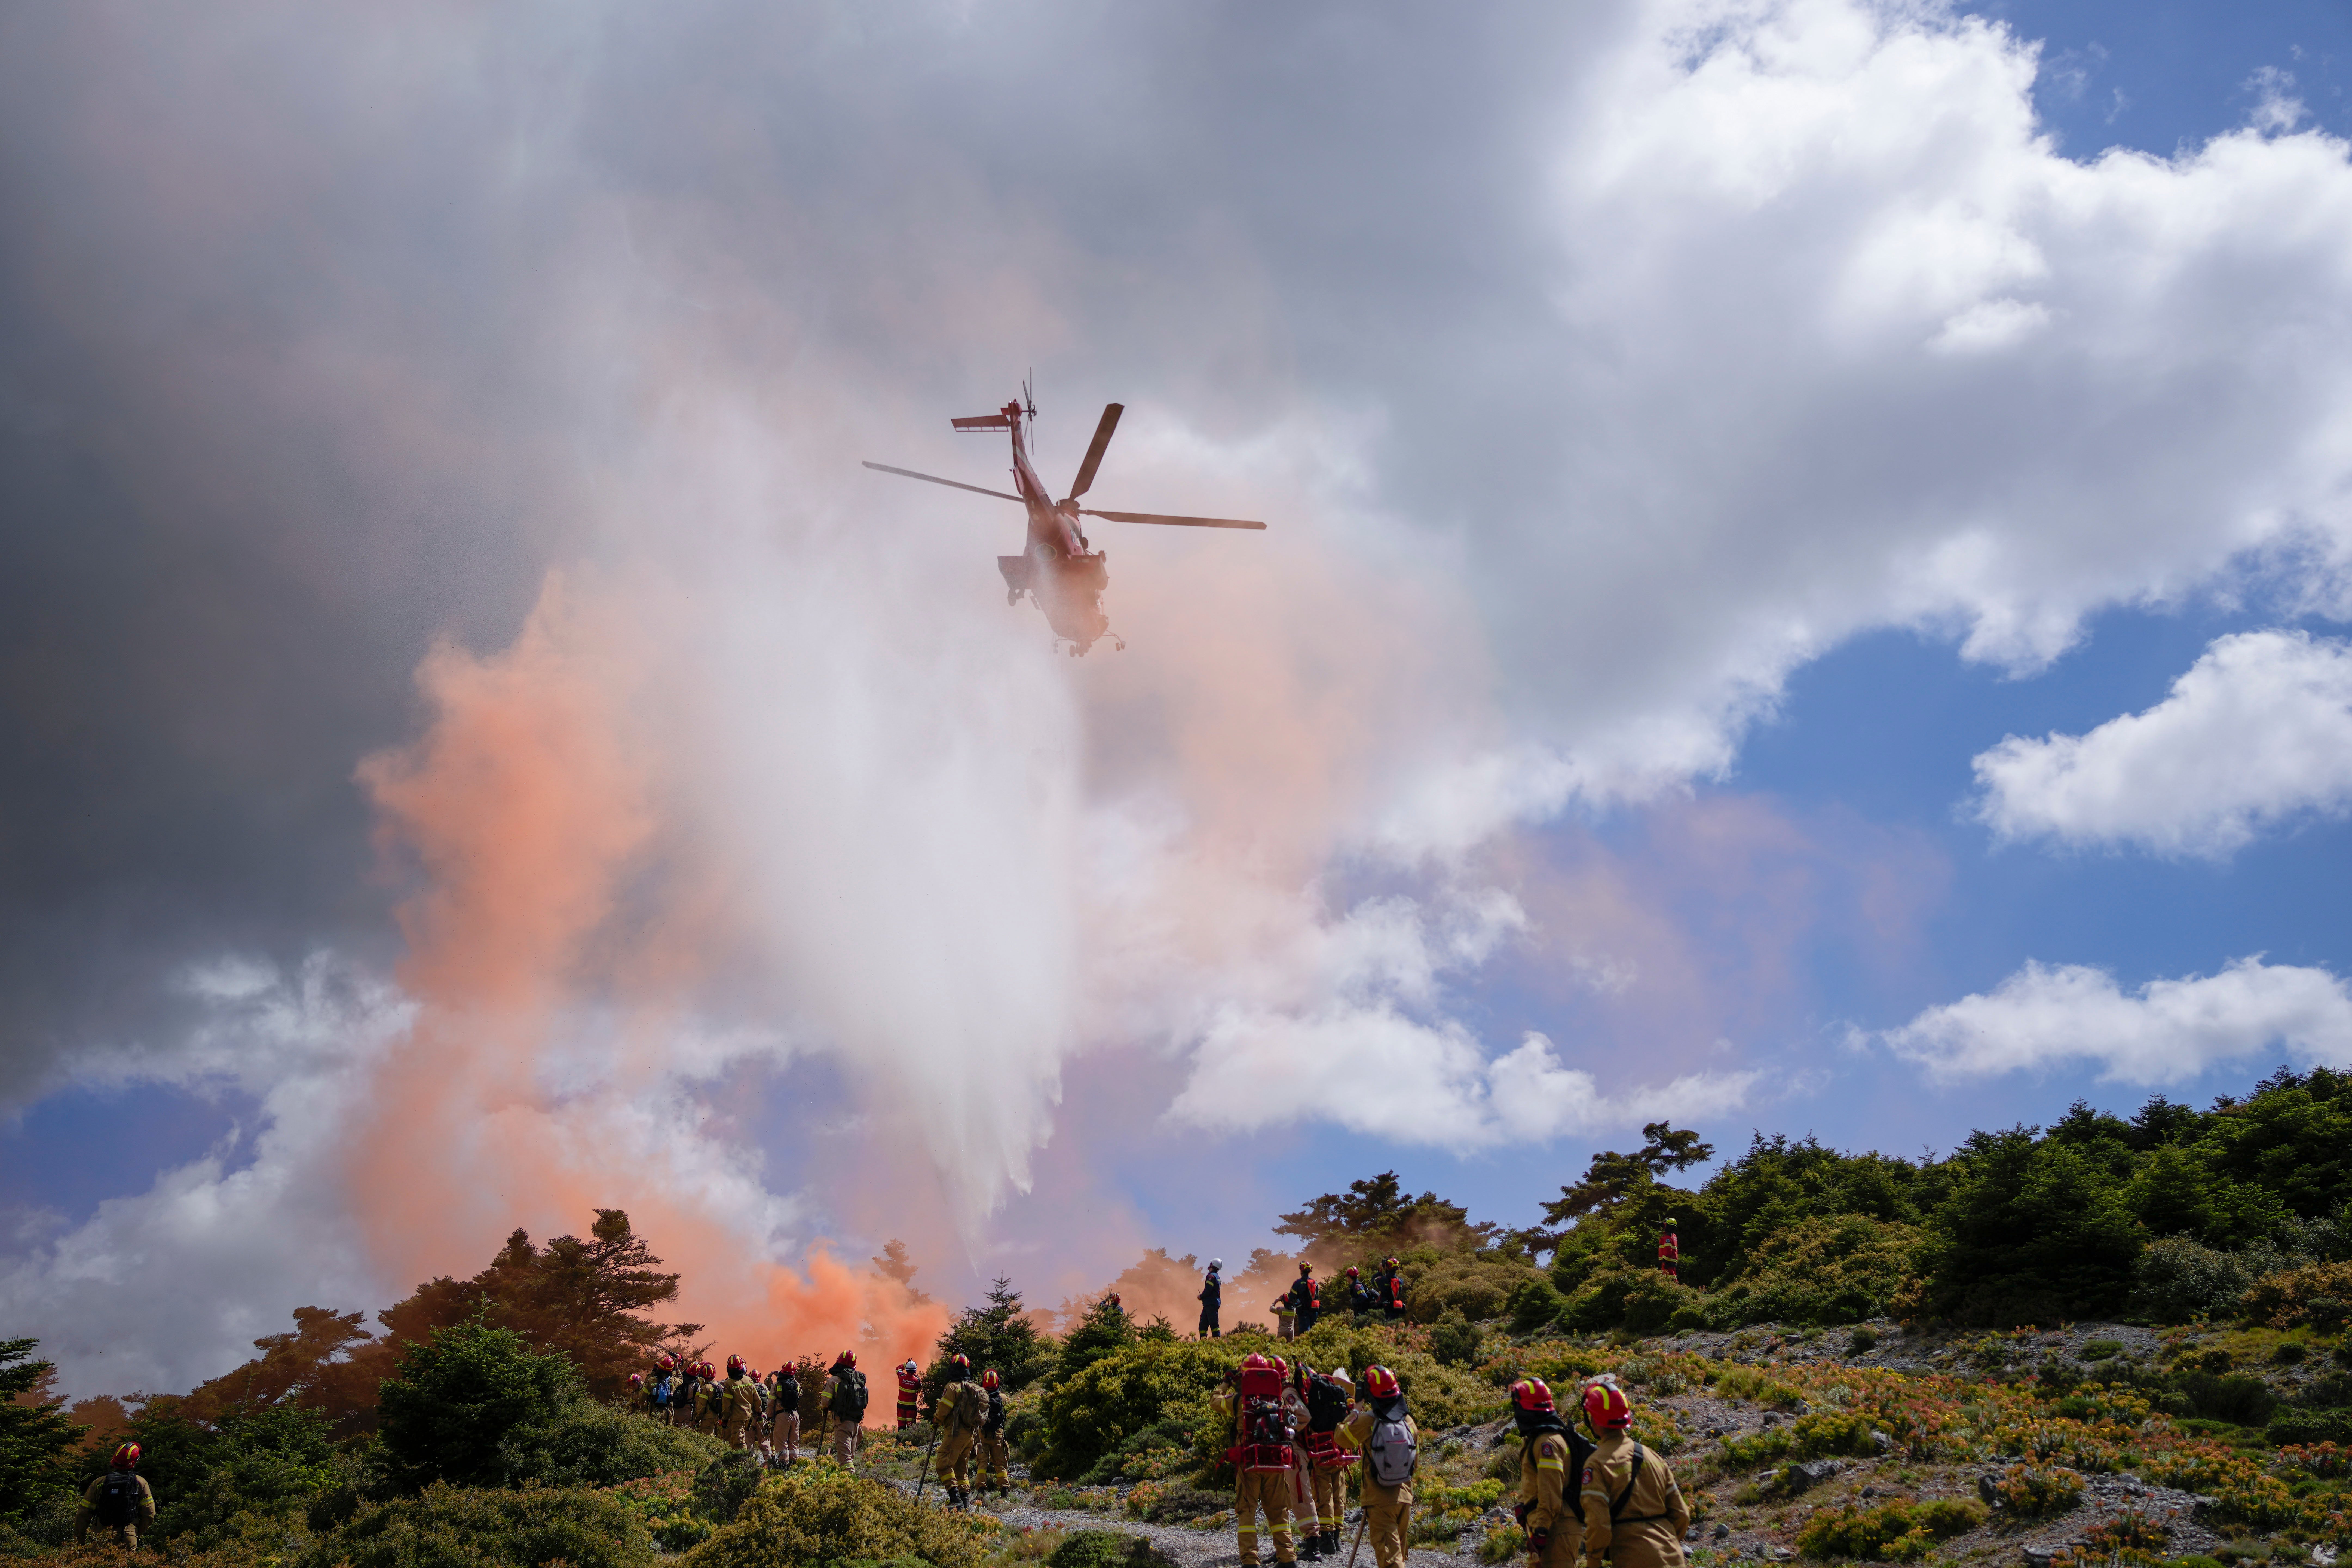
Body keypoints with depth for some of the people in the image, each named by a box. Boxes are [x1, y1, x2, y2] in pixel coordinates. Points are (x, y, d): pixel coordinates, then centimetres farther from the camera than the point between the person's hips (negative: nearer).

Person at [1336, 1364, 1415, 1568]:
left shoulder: (1366, 1421, -16)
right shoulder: (1408, 1421, -1)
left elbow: (1342, 1438, 1)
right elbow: (1416, 1459, 10)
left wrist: (1355, 1413, 12)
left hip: (1379, 1499, -5)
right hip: (1404, 1496, 5)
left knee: (1388, 1550, -5)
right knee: (1399, 1546, 20)